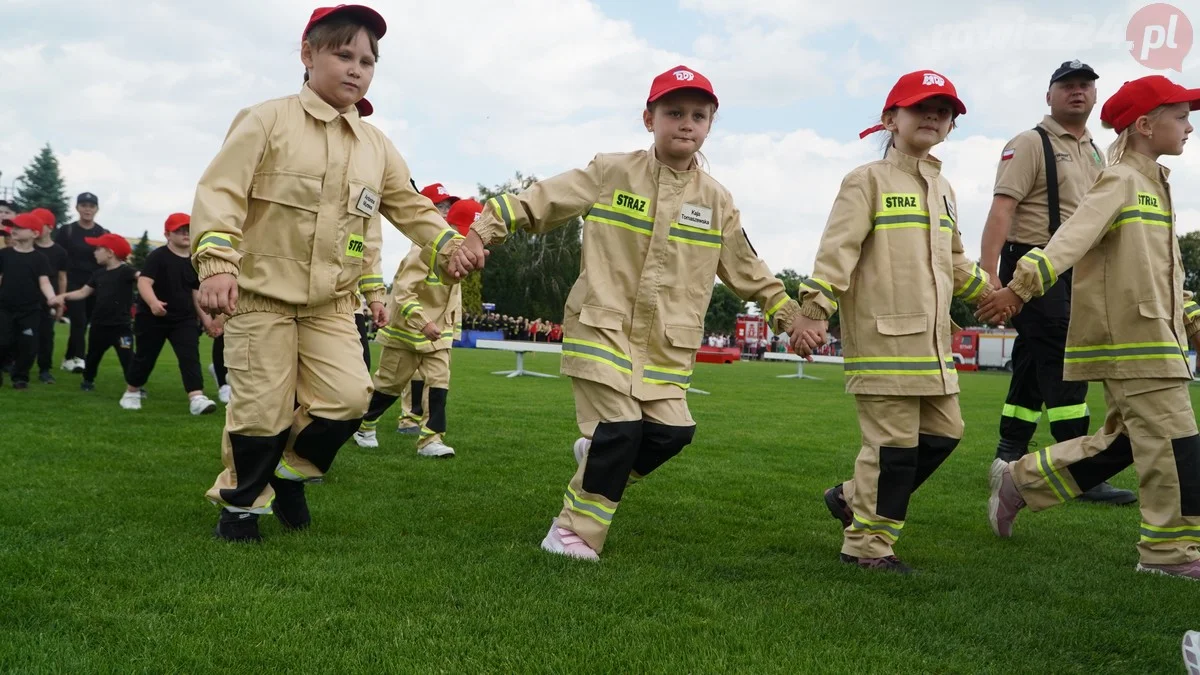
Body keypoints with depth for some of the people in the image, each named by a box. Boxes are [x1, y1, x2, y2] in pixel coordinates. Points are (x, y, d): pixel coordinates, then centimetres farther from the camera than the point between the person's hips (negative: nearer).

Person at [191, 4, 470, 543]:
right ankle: (241, 501, 23)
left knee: (348, 398, -7)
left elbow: (410, 207, 16)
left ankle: (289, 471, 20)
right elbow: (220, 190, -14)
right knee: (262, 410, -2)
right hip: (261, 294, -4)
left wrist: (449, 245, 1)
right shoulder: (267, 121, -9)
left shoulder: (376, 147, 7)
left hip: (332, 302, 5)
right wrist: (216, 263, -25)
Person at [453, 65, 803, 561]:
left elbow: (745, 269, 17)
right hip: (602, 328, -4)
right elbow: (539, 201, -5)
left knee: (671, 432, -6)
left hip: (666, 345, 4)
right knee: (620, 427, -12)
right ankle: (574, 532, 6)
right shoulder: (611, 174, -3)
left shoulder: (717, 201, 7)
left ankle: (599, 457, 25)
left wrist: (787, 312, 13)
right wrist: (483, 231, -15)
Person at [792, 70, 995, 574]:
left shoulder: (943, 189, 21)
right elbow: (837, 249, -13)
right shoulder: (867, 181, -3)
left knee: (943, 433, 11)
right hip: (883, 339, -8)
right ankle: (866, 545, 8)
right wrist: (814, 311, -21)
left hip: (932, 341, 8)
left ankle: (856, 498, 25)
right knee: (895, 442, -6)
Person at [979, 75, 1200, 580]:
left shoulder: (1156, 185, 20)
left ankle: (1019, 482, 20)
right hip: (1129, 337, -10)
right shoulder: (1120, 181, -10)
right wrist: (1022, 286, -37)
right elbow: (1072, 236, -26)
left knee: (1125, 439, 13)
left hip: (1154, 336, 10)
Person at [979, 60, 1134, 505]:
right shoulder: (1030, 145, -6)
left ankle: (1009, 461, 18)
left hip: (1077, 273, 8)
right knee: (1063, 366, -11)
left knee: (1034, 365, 11)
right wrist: (988, 273, -24)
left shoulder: (1096, 154, 19)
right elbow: (1002, 208, -15)